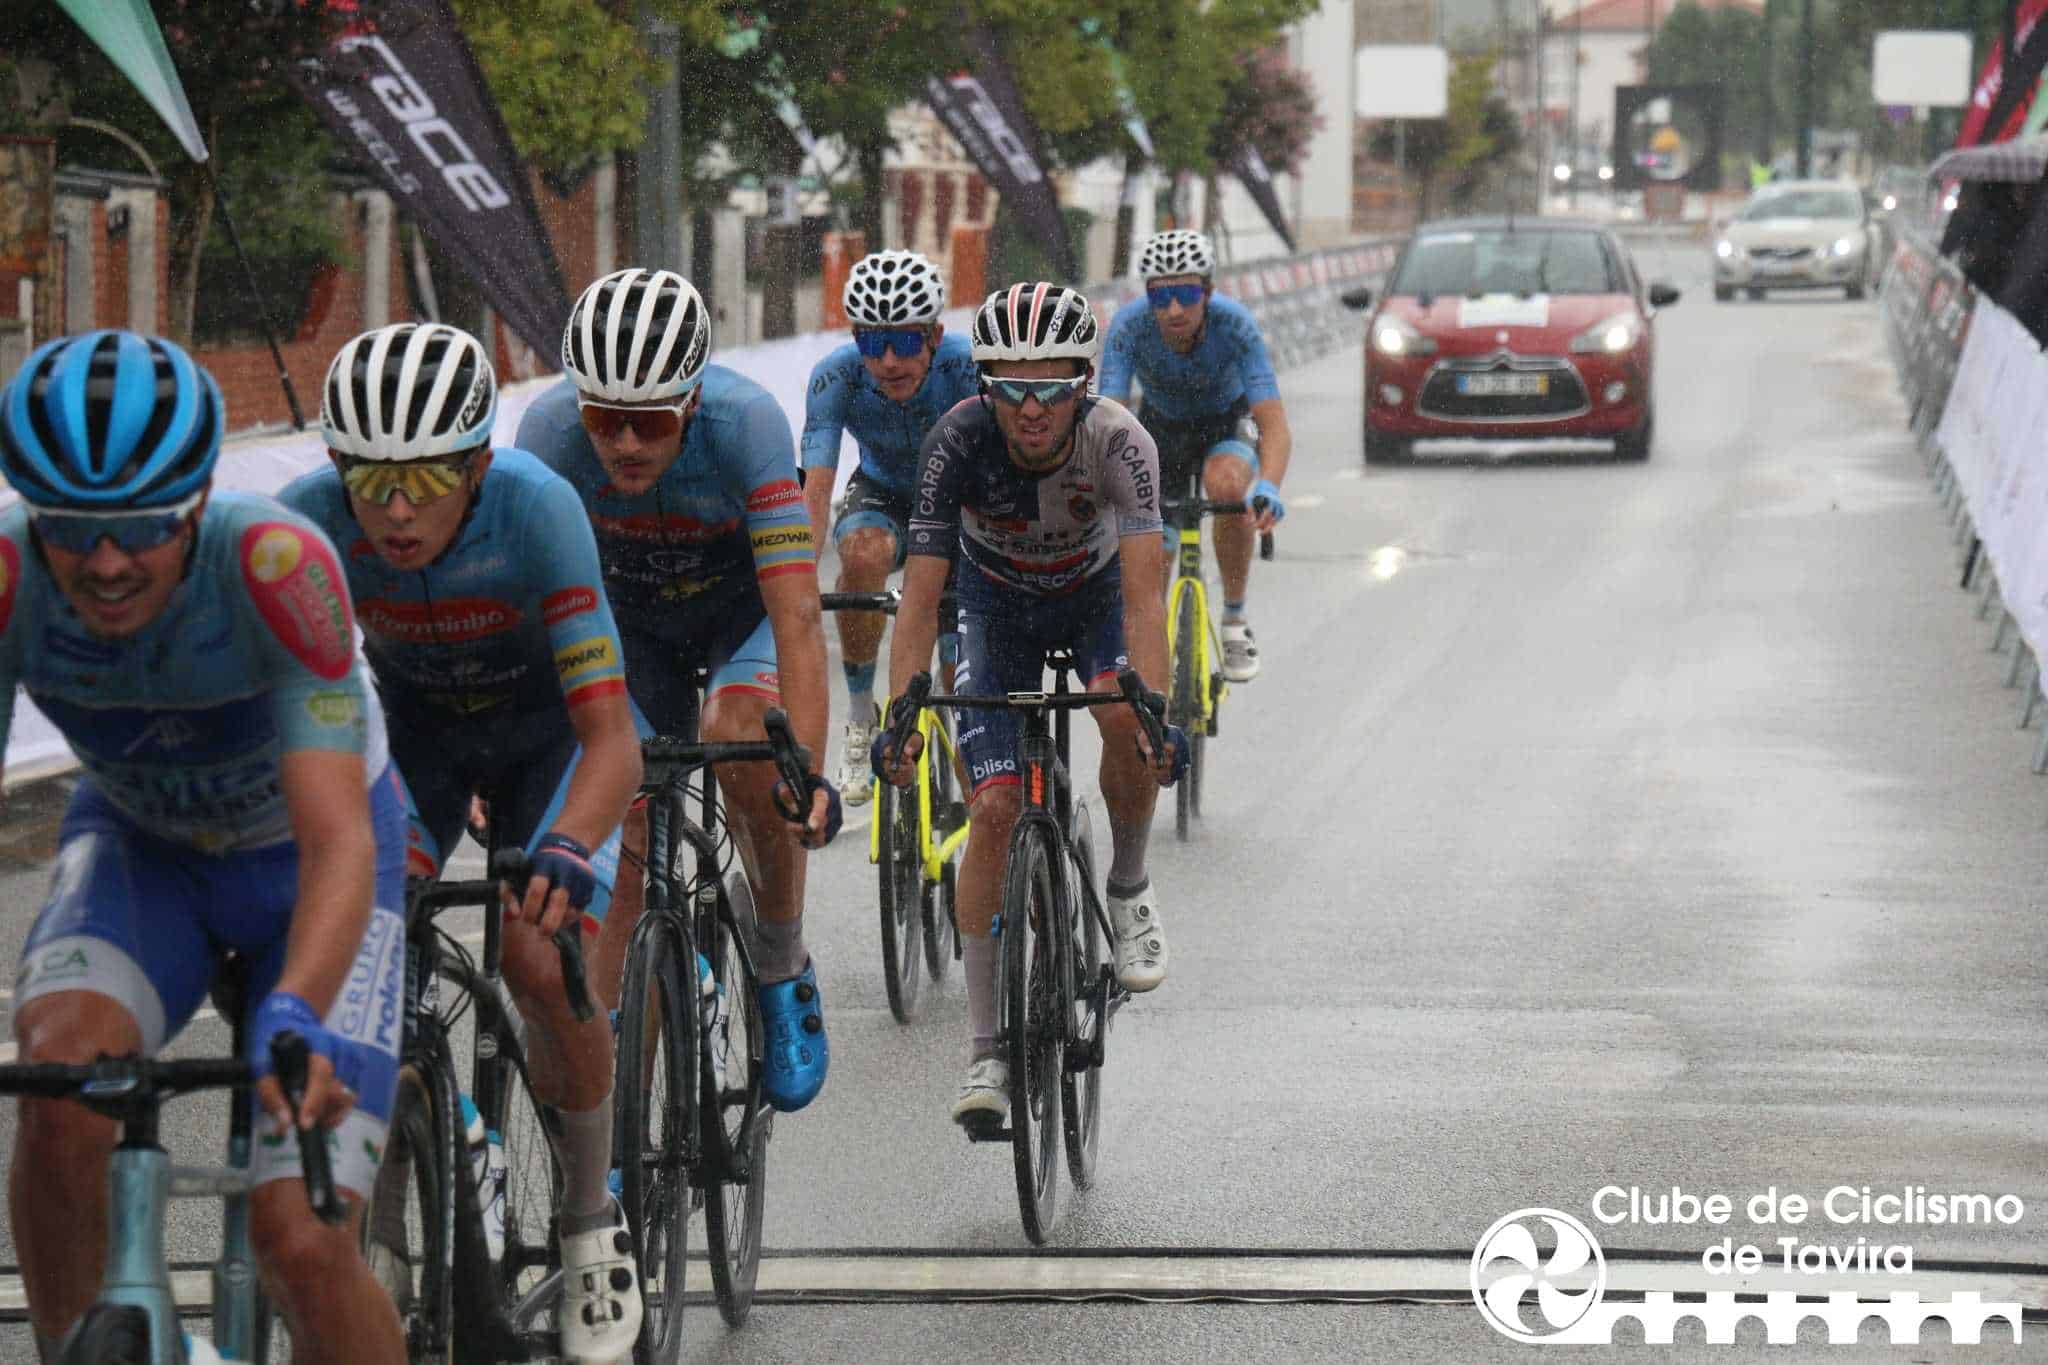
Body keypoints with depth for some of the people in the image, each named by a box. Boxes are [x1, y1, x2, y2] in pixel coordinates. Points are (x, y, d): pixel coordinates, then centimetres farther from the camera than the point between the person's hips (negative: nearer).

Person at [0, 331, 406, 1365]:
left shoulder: (274, 564, -37)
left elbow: (338, 838, -42)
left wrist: (290, 1018, -60)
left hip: (302, 863, -2)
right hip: (138, 847, 2)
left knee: (304, 1248, -16)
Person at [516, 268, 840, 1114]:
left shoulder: (745, 422, -36)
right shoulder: (550, 431, -30)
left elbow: (797, 615, -39)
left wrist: (810, 774, -48)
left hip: (744, 602, -2)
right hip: (631, 617, 2)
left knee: (742, 736, -32)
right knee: (618, 825, -11)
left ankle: (784, 969, -9)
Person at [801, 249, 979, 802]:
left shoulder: (967, 368, -32)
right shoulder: (835, 378, -29)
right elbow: (814, 488, -37)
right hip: (882, 493, 0)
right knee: (864, 553, -34)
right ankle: (861, 721, -18)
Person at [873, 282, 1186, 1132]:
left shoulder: (1116, 441, -33)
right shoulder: (960, 441, -32)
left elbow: (1144, 592, -41)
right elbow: (920, 594, -32)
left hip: (1096, 593, 0)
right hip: (999, 607, 0)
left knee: (1124, 718, -32)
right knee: (995, 810, -13)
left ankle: (1128, 889, -2)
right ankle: (986, 1051, -7)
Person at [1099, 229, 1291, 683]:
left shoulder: (1234, 324, -33)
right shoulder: (1129, 325, -30)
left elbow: (1275, 426, -39)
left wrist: (1268, 487, -59)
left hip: (1227, 426, -2)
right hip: (1161, 428, 2)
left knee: (1226, 484, -35)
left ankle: (1235, 618, -17)